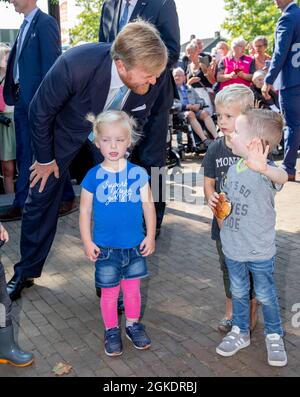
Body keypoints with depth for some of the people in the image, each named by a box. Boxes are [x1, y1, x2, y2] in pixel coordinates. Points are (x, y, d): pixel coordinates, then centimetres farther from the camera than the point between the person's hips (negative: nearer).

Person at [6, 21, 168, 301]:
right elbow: (40, 112, -20)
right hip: (68, 128, -2)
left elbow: (136, 119, -6)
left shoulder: (154, 75, -29)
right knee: (41, 196, 5)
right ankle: (26, 270, 27)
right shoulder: (74, 65, -39)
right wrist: (45, 159, -9)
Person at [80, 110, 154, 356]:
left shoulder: (138, 174, -6)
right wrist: (87, 242, -5)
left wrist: (150, 235, -2)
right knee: (109, 292, 12)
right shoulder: (93, 177, -8)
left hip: (135, 245, 1)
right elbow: (85, 211, -3)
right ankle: (111, 331, 30)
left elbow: (148, 205, 0)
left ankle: (133, 325, 36)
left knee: (133, 289, 16)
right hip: (105, 247, -1)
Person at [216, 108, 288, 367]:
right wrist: (222, 224, -2)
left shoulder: (265, 171, -24)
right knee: (238, 292, 21)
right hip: (232, 248, 6)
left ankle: (274, 336, 36)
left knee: (266, 296, 14)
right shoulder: (234, 168, -2)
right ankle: (240, 332, 40)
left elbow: (282, 177, -49)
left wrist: (263, 168, -70)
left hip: (260, 252, -5)